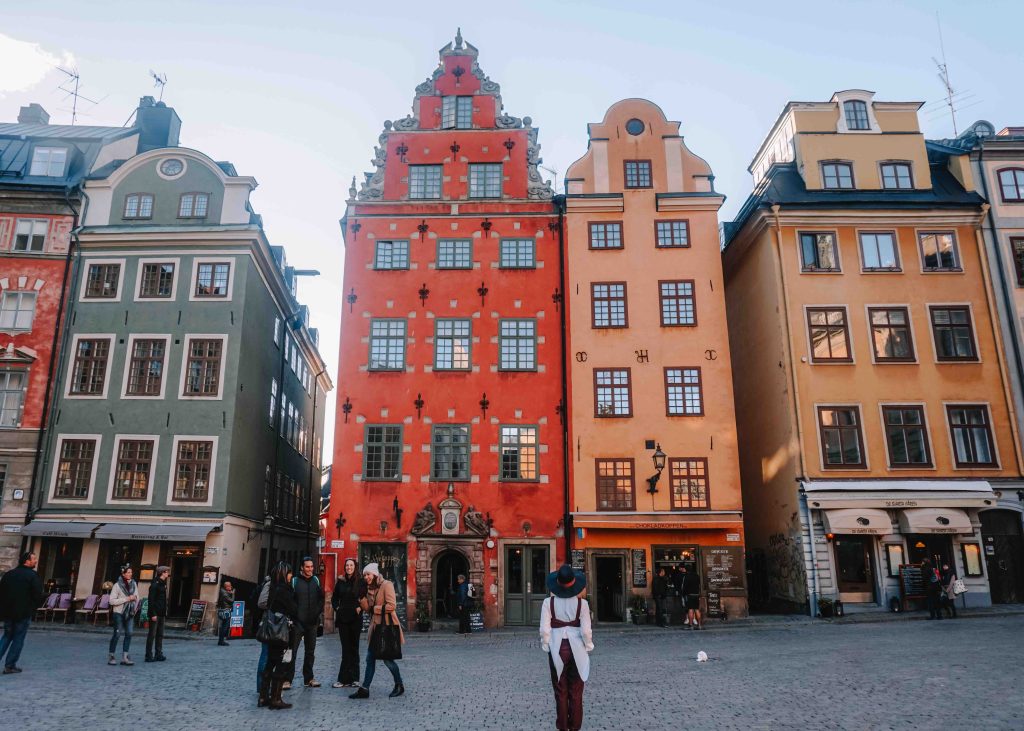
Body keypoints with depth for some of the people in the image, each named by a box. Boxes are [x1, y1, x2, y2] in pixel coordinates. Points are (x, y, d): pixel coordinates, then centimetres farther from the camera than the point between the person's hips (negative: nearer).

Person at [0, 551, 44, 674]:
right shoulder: (33, 576, -11)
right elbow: (38, 596, -14)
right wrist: (33, 608, 5)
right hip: (24, 613, -5)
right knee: (18, 639, 4)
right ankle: (10, 666, 6)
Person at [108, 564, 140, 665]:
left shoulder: (134, 584, 6)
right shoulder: (117, 585, -10)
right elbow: (112, 600, -16)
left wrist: (135, 608, 1)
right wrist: (127, 599, -19)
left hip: (130, 613, 5)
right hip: (119, 613, -5)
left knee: (129, 634, 0)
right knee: (117, 634, -1)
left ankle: (124, 657, 5)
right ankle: (110, 656, 13)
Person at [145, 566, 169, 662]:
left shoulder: (163, 584, 12)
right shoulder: (155, 585, -14)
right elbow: (151, 600, -17)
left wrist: (165, 612, 11)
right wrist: (153, 614, -20)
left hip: (162, 613, 9)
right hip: (155, 614, -9)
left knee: (160, 634, 12)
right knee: (152, 635, -2)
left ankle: (159, 654, 17)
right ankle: (149, 656, 5)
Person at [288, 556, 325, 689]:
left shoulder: (316, 580, 8)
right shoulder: (295, 581, -4)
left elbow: (321, 598, 12)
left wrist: (318, 612, 0)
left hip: (312, 622, 4)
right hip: (297, 622, -4)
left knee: (310, 651, 11)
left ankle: (308, 678, 20)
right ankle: (288, 679, 0)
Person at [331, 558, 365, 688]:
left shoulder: (361, 582, -2)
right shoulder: (340, 581, 8)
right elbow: (334, 598, 18)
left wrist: (360, 608, -12)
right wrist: (336, 608, 3)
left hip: (355, 618, -3)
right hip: (342, 617, 3)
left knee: (353, 647, 3)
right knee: (346, 647, 4)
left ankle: (345, 679, 9)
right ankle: (346, 679, 8)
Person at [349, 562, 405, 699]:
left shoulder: (386, 585, -11)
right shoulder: (370, 588, 13)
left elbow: (391, 606, -19)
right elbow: (367, 608, 7)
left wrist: (375, 609, -12)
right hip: (375, 626, 8)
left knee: (387, 658, 0)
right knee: (370, 659, 7)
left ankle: (399, 685, 18)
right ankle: (364, 689, 11)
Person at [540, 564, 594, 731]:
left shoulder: (549, 603, -10)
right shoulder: (581, 603, -10)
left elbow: (545, 630, -11)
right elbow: (586, 630, -10)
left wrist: (546, 646, 4)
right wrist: (588, 646, 5)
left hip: (557, 649, 0)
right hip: (576, 648, 0)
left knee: (560, 691, 13)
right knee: (576, 691, 13)